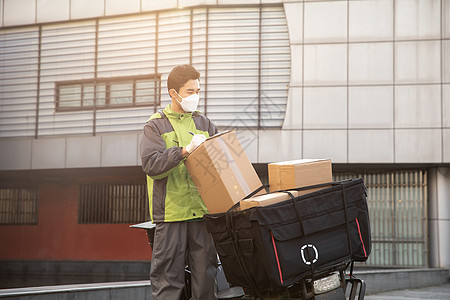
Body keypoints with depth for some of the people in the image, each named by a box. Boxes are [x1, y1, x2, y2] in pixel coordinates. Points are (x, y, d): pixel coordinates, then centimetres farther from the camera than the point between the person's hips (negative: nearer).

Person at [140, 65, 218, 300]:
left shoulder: (204, 124, 16)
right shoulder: (155, 126, 2)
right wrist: (184, 151, -22)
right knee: (168, 275, 0)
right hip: (171, 212, -4)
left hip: (202, 209, 4)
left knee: (206, 273, 7)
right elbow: (151, 165, -12)